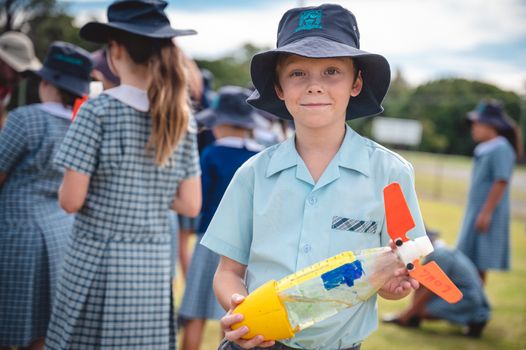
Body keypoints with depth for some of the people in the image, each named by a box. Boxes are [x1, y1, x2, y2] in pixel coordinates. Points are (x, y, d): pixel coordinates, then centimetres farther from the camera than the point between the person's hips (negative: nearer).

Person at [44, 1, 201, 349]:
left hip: (98, 262, -4)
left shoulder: (99, 109, -8)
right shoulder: (181, 116, 5)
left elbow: (71, 200, -10)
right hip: (154, 268, 5)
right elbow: (191, 204, 6)